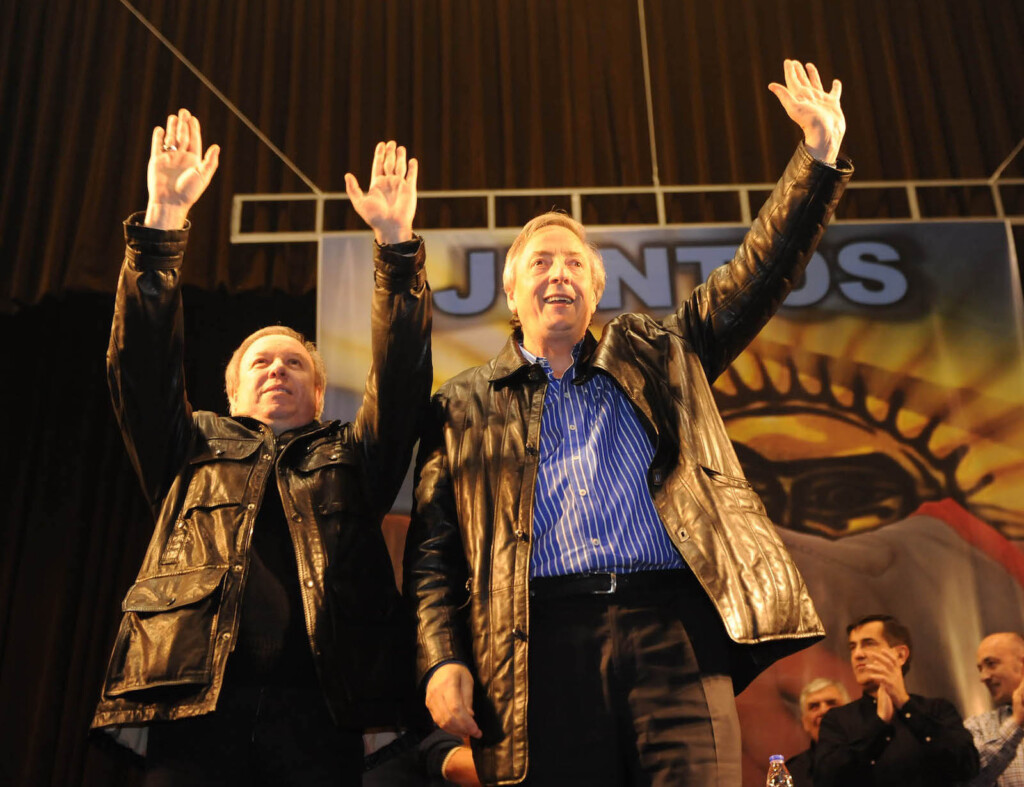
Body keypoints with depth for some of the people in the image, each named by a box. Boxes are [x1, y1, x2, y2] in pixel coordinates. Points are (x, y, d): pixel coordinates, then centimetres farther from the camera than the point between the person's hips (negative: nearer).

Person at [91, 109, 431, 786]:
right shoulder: (194, 449, 21)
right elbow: (143, 362, 7)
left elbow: (402, 377, 7)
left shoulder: (351, 457, 21)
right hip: (196, 710, 0)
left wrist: (396, 243, -2)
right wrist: (164, 218, -1)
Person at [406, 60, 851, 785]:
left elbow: (758, 275, 13)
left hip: (672, 624, 1)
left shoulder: (656, 358, 20)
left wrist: (820, 158, 4)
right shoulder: (465, 405, 14)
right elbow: (433, 551, 10)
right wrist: (442, 661, -3)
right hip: (542, 642, -1)